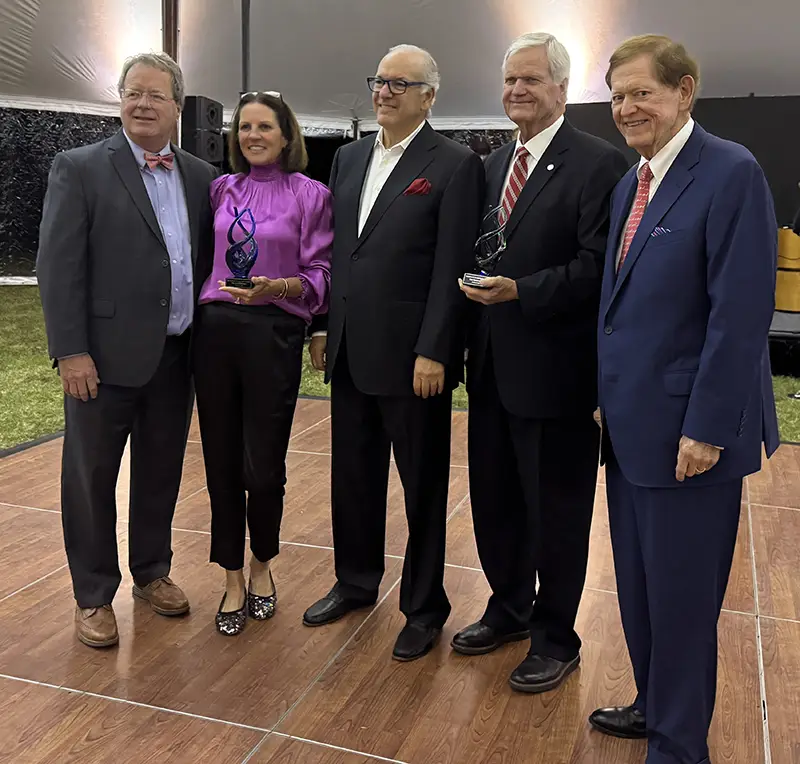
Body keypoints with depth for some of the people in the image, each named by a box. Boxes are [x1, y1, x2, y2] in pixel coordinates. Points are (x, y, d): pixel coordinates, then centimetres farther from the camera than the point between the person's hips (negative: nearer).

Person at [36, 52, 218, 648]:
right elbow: (58, 265, -8)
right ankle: (94, 595, 23)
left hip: (176, 356, 4)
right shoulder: (80, 168, -3)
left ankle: (152, 571, 35)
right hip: (106, 355, -4)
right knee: (91, 476, 7)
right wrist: (71, 351, -14)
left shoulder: (201, 176, 9)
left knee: (162, 472, 15)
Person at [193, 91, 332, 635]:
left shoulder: (310, 194, 2)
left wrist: (280, 286, -18)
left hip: (274, 333, -3)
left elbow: (321, 276, -2)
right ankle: (233, 580, 22)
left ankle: (261, 567, 26)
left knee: (263, 465, -2)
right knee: (222, 462, 5)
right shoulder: (221, 189, 12)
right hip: (215, 330, 3)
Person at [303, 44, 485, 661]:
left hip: (411, 355, -6)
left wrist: (433, 352, -16)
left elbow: (451, 267, -12)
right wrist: (324, 326, 12)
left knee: (423, 486, 7)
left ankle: (424, 608, 24)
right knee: (353, 475, 17)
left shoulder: (455, 165, -7)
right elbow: (335, 248, 15)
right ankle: (356, 582, 37)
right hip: (350, 351, 6)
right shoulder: (350, 157, 13)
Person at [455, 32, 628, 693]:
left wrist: (520, 291, -25)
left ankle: (556, 640, 27)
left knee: (556, 511, 7)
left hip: (555, 368, -7)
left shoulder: (600, 163, -10)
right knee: (494, 497, 18)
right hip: (493, 364, 7)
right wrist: (480, 285, 1)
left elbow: (595, 267, -17)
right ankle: (509, 609, 40)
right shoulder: (496, 164, 13)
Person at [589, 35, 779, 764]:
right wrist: (609, 399, 12)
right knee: (638, 585, 18)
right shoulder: (630, 185, 12)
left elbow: (742, 313, -19)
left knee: (681, 594, 6)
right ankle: (656, 704, 38)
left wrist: (707, 428, -19)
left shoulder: (731, 172, -14)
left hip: (687, 427, -8)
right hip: (630, 423, 8)